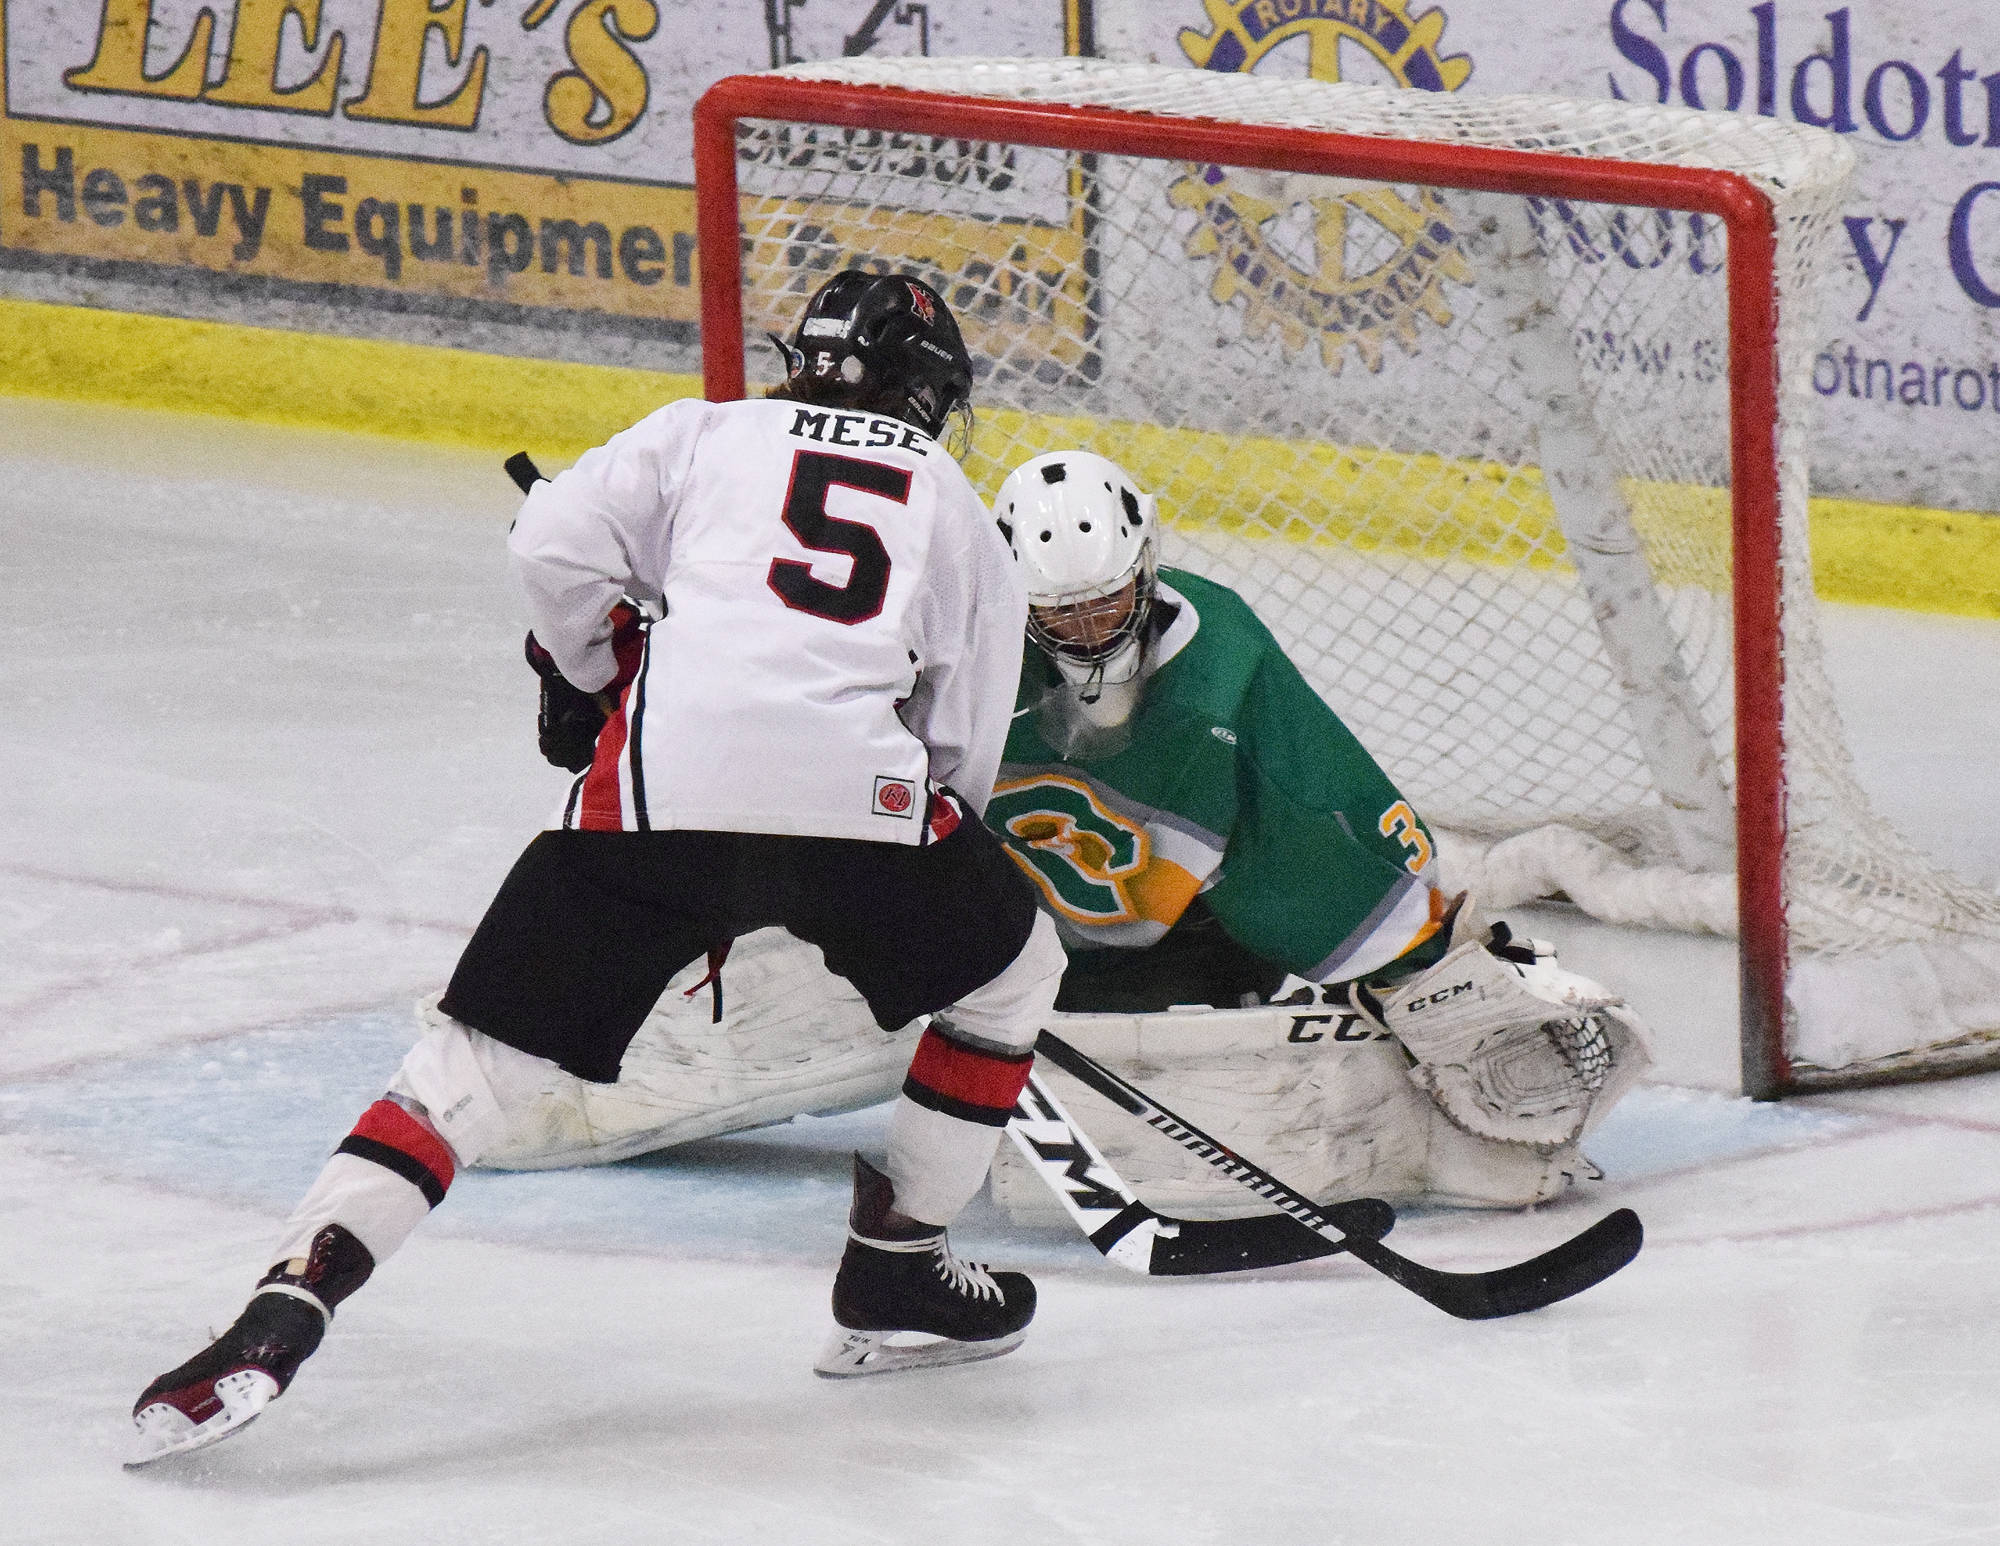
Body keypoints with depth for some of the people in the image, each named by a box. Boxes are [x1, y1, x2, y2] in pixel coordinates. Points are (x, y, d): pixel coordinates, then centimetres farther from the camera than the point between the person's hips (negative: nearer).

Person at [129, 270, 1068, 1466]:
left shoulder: (706, 434, 25)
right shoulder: (957, 513, 27)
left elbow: (557, 543, 9)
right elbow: (965, 755, 22)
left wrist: (592, 673, 26)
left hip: (660, 785, 1)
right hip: (862, 787, -1)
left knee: (482, 1054, 6)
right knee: (1011, 973, 28)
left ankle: (283, 1314, -9)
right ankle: (895, 1280, 29)